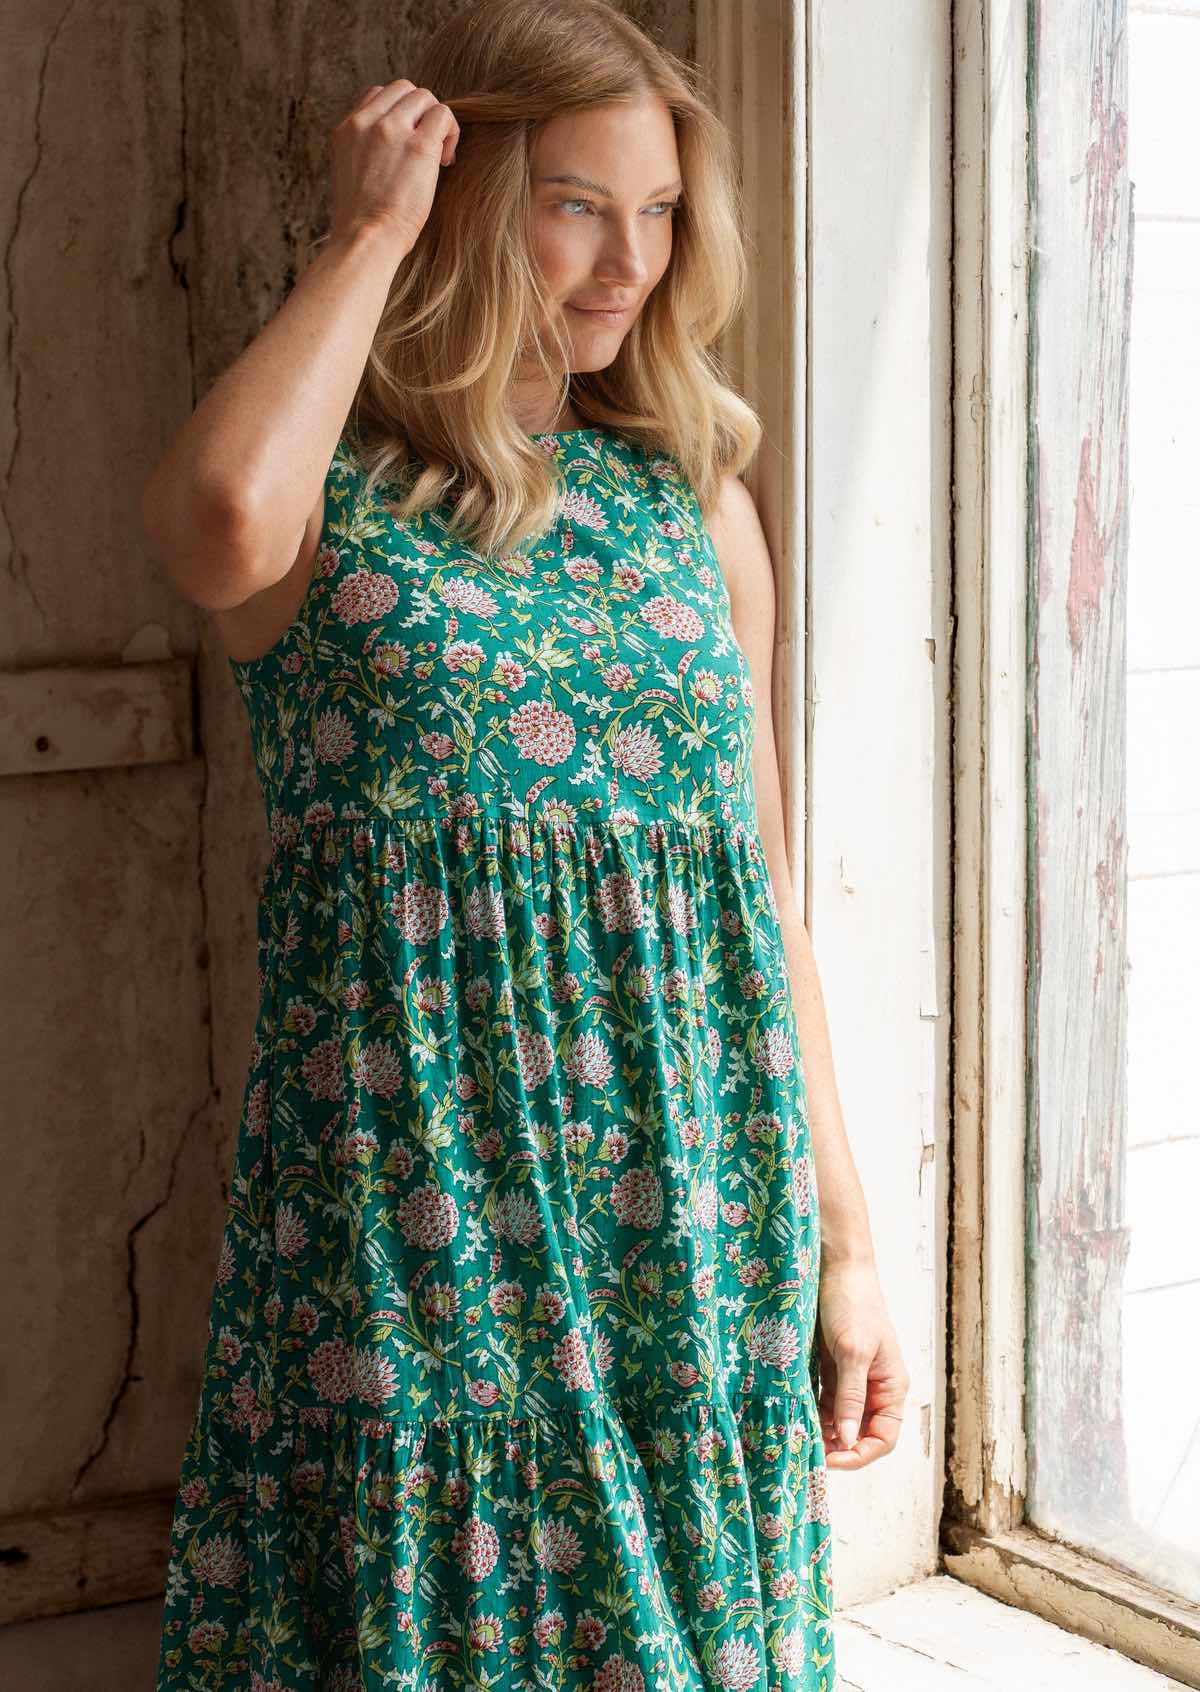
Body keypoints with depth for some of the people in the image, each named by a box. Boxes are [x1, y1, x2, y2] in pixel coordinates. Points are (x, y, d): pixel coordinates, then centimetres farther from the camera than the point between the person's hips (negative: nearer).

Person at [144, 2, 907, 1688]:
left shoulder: (696, 501, 9)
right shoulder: (330, 487, -2)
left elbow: (767, 894, 11)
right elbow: (224, 524, -30)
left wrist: (846, 1242, 9)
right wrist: (367, 235, -14)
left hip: (691, 1215, 4)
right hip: (411, 1217, -3)